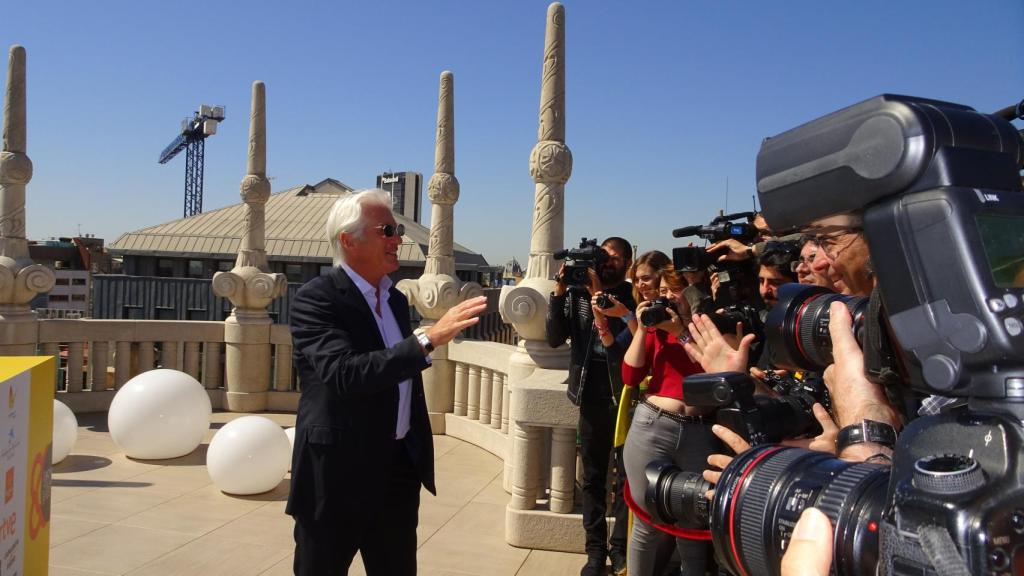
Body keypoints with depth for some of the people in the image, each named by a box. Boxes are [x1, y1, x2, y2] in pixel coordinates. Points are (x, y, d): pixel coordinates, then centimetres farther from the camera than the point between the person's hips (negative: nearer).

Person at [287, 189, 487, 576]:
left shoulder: (395, 298, 9)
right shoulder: (315, 298, -15)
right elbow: (344, 374, -30)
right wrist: (428, 340, -34)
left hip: (399, 466, 7)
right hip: (339, 470, -7)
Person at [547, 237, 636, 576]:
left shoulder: (631, 298, -2)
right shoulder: (577, 294, 6)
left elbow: (626, 338, -18)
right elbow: (555, 338, -1)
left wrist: (599, 294, -18)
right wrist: (558, 291, -9)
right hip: (592, 397, 3)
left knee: (626, 476, 5)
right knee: (593, 476, 9)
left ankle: (619, 548, 18)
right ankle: (596, 549, 19)